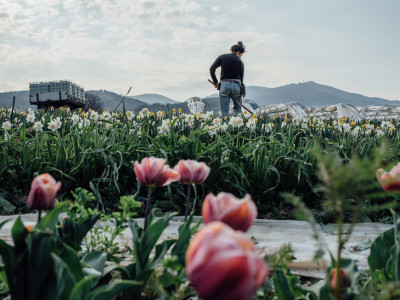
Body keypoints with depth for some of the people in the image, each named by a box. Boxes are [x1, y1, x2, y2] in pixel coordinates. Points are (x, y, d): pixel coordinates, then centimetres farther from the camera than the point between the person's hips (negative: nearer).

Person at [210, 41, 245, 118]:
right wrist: (240, 96, 13)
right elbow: (241, 78, 8)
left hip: (224, 85, 0)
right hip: (236, 85, 0)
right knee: (237, 108, 17)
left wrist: (215, 82, 9)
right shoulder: (240, 62, 8)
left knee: (224, 111, 3)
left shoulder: (222, 57, 7)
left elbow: (212, 69, -2)